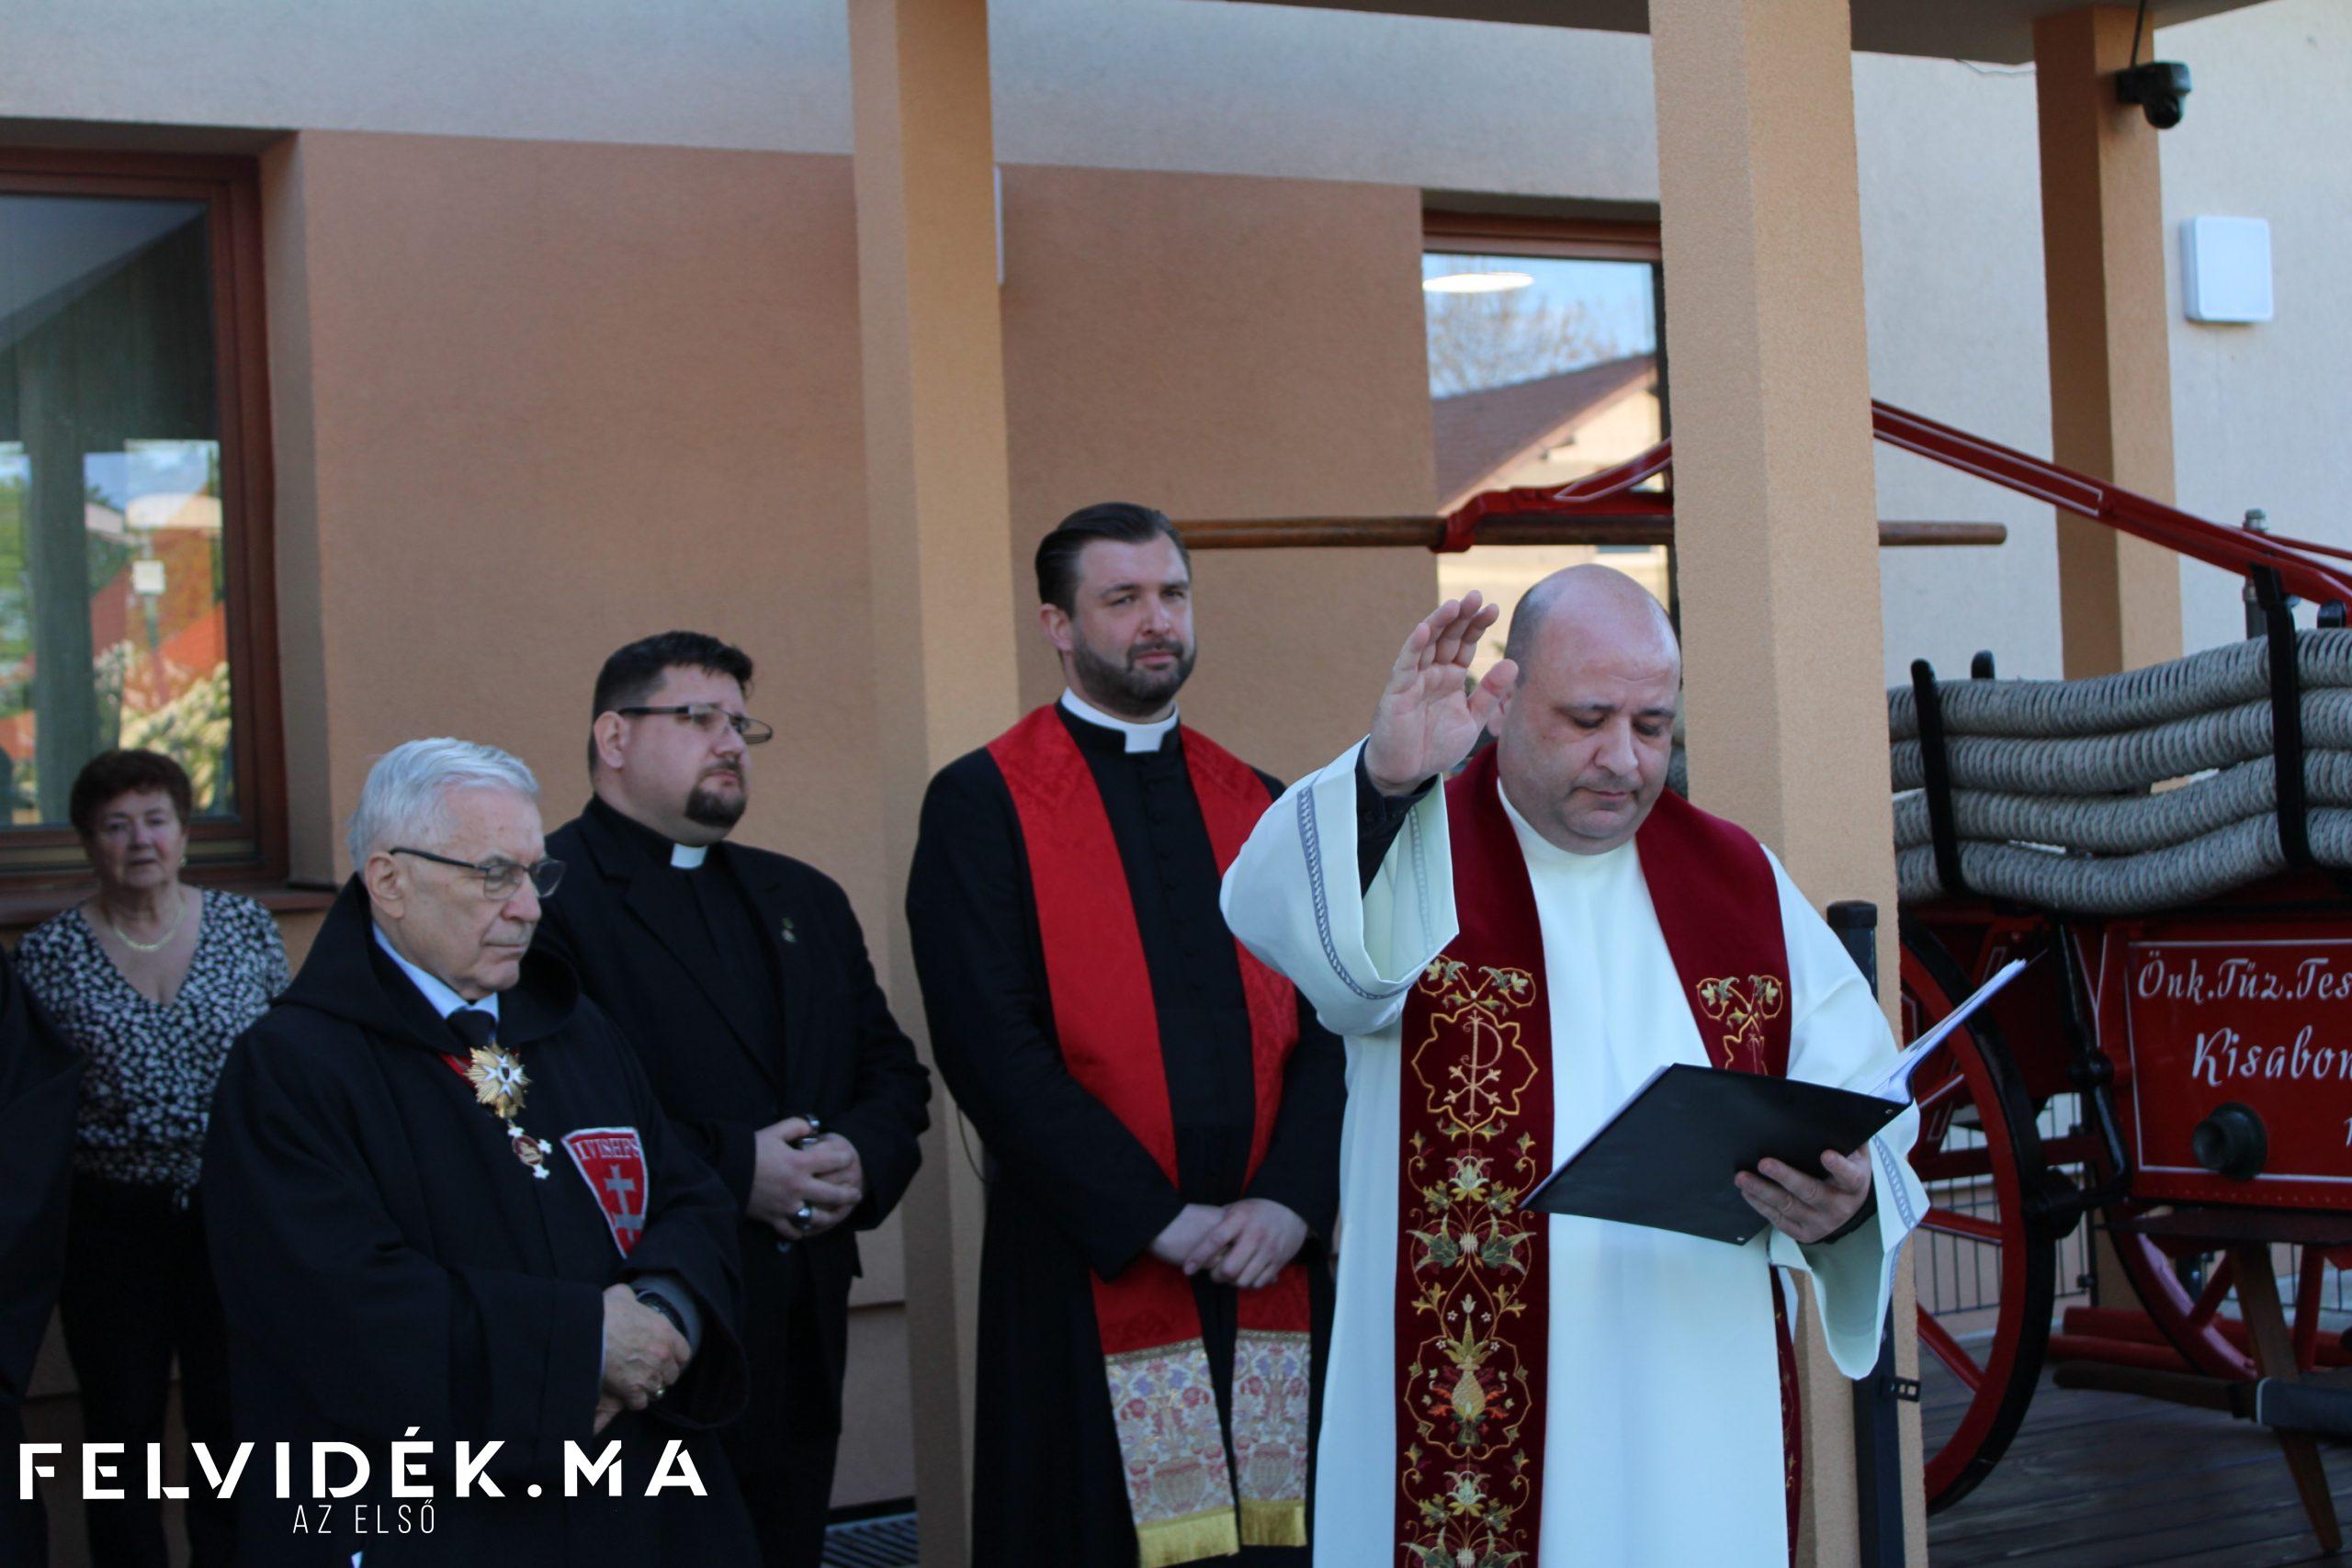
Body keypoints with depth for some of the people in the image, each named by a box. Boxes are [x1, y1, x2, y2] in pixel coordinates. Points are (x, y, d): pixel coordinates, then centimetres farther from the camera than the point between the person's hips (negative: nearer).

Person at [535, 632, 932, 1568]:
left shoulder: (806, 901, 20)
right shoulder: (542, 896, -7)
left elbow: (894, 1076, 18)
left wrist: (861, 1158, -4)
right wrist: (733, 1170, -18)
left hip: (801, 1350, 7)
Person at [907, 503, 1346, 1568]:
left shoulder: (1259, 806, 15)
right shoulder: (981, 802, 1)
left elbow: (1326, 1023, 7)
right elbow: (988, 1042, -9)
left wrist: (1289, 1201, -9)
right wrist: (1157, 1219, -13)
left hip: (1269, 1268, 4)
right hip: (1092, 1272, -4)